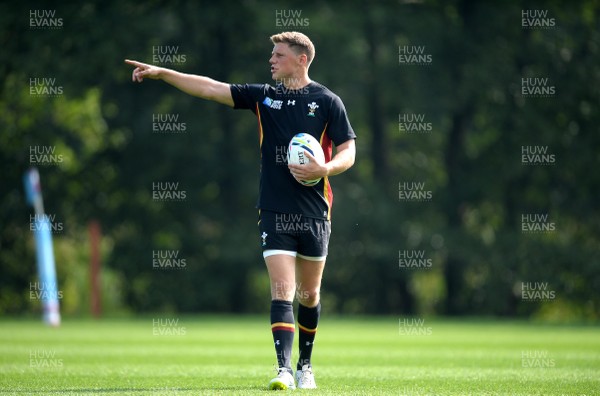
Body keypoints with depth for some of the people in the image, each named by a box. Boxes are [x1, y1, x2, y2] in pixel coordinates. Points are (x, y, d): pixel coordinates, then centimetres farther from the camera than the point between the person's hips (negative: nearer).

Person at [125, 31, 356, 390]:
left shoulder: (327, 101, 0)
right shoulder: (264, 96, 7)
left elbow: (348, 153, -1)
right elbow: (210, 88, 4)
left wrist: (324, 169, -21)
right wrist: (161, 73, -3)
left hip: (314, 212, -1)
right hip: (275, 212, 1)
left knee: (309, 294, 10)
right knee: (282, 292, -11)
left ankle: (306, 365, 28)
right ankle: (284, 370, -18)